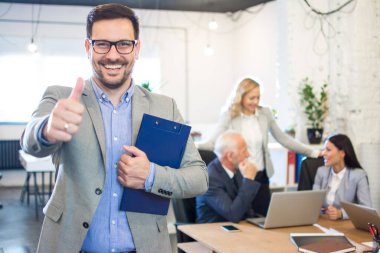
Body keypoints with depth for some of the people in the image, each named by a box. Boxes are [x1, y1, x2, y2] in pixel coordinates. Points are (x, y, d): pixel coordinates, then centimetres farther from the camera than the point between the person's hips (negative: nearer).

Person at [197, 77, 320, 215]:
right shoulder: (229, 116, -6)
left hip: (261, 176, 3)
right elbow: (212, 143, -10)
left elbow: (283, 138, 10)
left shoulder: (265, 113, 3)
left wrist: (312, 152, 10)